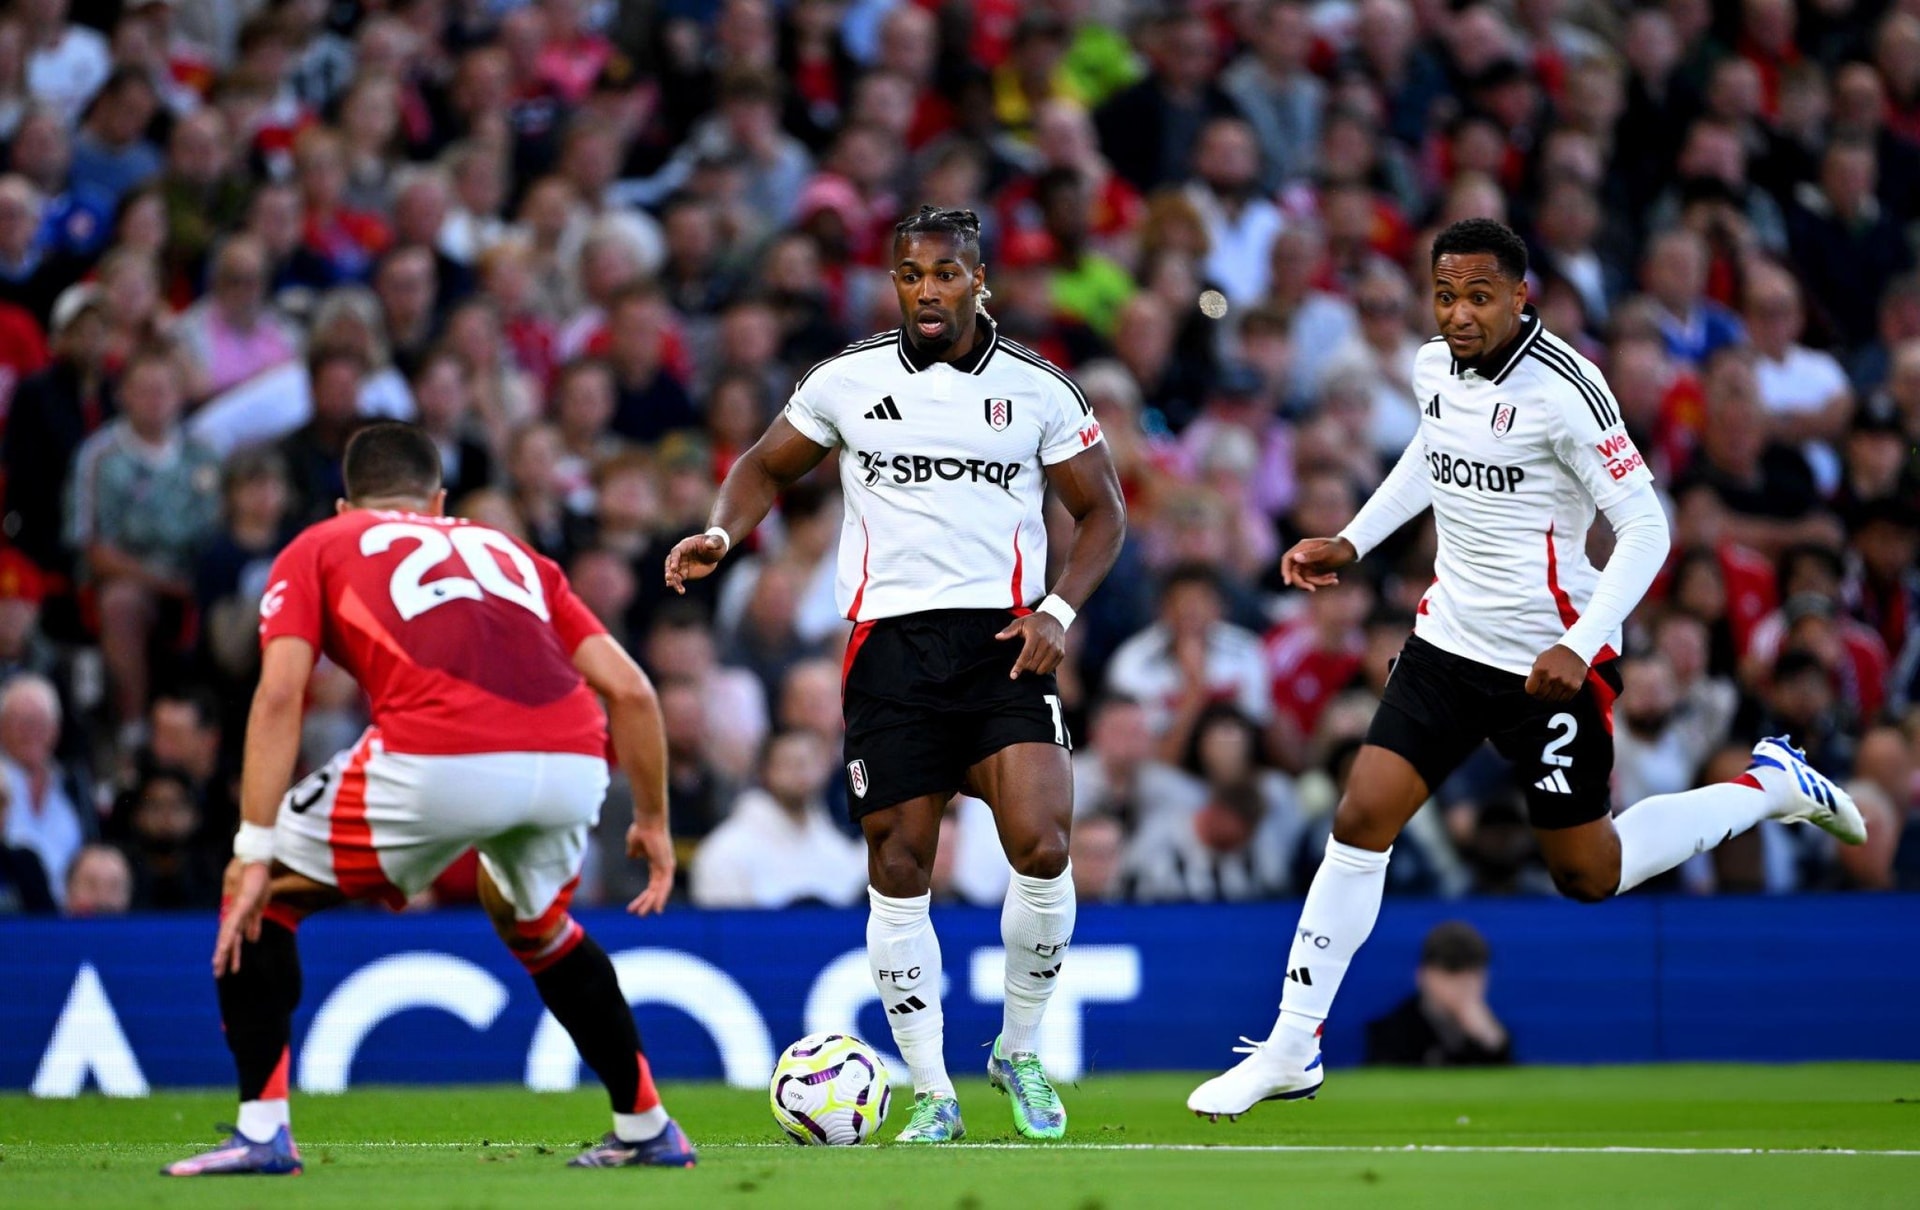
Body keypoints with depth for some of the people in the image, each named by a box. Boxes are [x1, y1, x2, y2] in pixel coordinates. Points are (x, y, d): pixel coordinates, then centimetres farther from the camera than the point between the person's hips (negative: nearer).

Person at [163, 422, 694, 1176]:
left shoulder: (316, 550, 24)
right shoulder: (509, 552, 34)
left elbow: (280, 696, 7)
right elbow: (630, 690, 23)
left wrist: (254, 852, 3)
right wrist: (653, 819, 33)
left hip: (438, 764, -4)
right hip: (573, 764, 4)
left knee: (264, 894, 18)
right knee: (532, 922, 36)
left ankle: (261, 1132, 8)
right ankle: (646, 1129, 36)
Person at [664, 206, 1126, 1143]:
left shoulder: (1038, 390, 4)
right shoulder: (847, 381, 6)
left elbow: (1101, 511, 11)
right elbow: (767, 468, 19)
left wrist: (1059, 610, -4)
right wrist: (721, 533, -2)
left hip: (1004, 641, -1)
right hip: (890, 639, 1)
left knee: (1040, 847, -17)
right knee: (897, 865, -2)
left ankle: (1020, 1054, 6)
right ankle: (932, 1093, 9)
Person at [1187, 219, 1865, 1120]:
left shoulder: (1562, 388, -20)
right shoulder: (1433, 368, 1)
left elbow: (1645, 526, -19)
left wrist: (1579, 647, -28)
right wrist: (1351, 543, 18)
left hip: (1549, 664, -6)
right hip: (1448, 640, 6)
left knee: (1587, 876, 6)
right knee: (1360, 822, -5)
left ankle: (1767, 788, 28)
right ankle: (1292, 1051, 2)